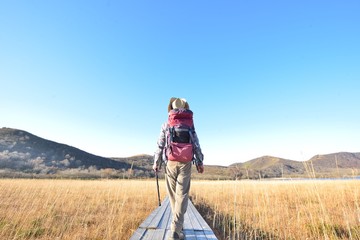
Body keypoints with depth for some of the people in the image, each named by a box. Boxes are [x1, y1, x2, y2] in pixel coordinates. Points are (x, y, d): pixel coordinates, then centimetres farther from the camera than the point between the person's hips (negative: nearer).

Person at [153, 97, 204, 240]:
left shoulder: (166, 125, 3)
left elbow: (160, 145, 1)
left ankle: (178, 224, 27)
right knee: (182, 196, 1)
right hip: (185, 163, 0)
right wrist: (199, 162, 8)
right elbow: (196, 145, 2)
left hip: (170, 163, 1)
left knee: (173, 195, 14)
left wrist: (156, 162, 7)